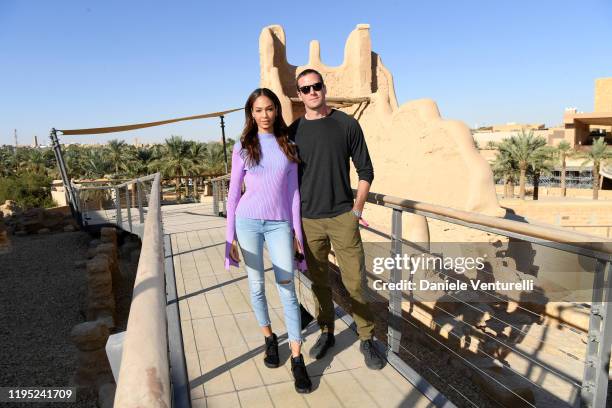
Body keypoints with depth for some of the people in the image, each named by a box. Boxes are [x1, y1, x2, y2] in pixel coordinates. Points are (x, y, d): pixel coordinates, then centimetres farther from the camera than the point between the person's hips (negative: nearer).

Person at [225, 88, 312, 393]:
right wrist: (230, 235, 0)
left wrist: (296, 231, 6)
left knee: (287, 289, -3)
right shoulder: (243, 147, 2)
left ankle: (297, 360, 4)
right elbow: (233, 192, 3)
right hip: (248, 222, 0)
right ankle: (269, 338, 31)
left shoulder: (288, 146, 6)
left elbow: (293, 191, 8)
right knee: (257, 285, 9)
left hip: (279, 224, 0)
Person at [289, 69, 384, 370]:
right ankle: (326, 333, 29)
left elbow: (365, 170, 3)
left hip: (343, 217, -2)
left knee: (355, 281, 2)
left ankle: (366, 339, 18)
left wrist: (357, 209, -3)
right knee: (319, 281, 12)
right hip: (309, 221, 2)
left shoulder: (346, 124, 1)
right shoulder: (293, 132, 5)